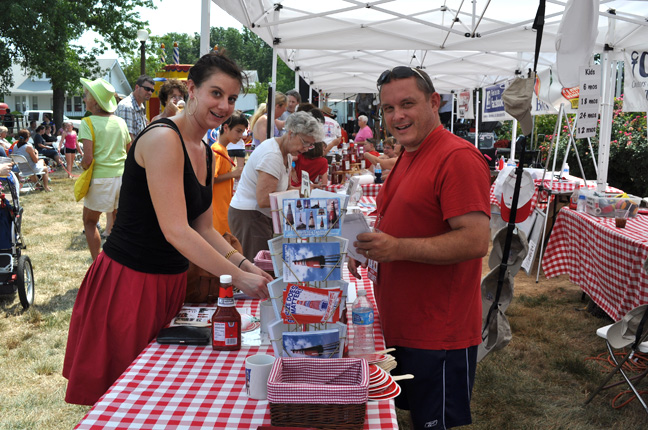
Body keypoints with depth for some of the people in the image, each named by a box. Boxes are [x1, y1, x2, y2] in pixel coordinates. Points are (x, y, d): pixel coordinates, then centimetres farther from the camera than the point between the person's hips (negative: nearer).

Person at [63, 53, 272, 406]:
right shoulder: (163, 138, -18)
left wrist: (246, 264, -3)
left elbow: (204, 229, 11)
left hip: (171, 282, 9)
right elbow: (175, 231, -25)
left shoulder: (204, 153, 10)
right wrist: (238, 277, -24)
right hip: (129, 281, -9)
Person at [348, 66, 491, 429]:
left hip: (439, 338, -9)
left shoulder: (458, 158, -18)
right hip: (401, 327, 9)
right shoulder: (408, 157, 13)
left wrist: (398, 248, -28)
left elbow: (476, 240, -25)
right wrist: (368, 248, 6)